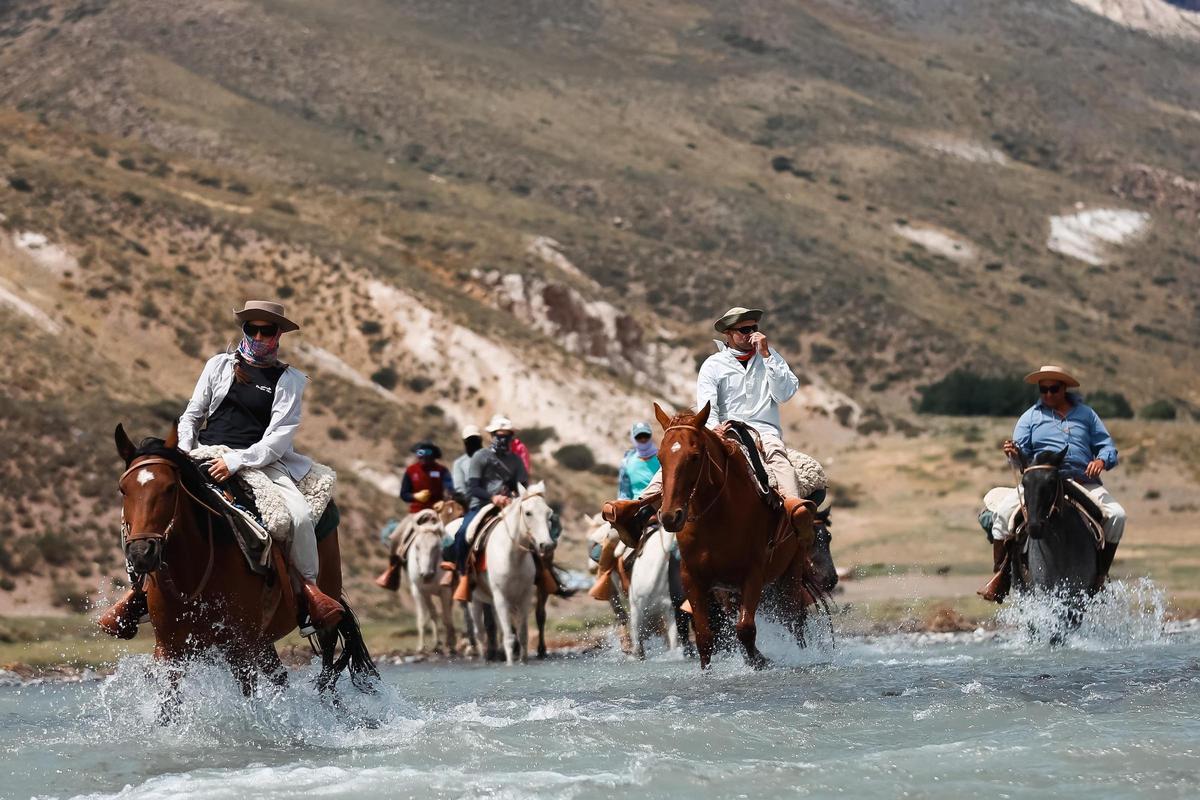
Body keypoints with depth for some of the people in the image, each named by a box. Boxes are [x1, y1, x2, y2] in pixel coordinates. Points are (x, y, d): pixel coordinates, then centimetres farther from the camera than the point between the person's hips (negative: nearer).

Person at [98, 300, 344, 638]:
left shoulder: (288, 380, 6)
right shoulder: (219, 365, 14)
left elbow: (280, 436, -5)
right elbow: (192, 415, 18)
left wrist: (238, 461, -19)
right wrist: (184, 456, -1)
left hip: (261, 462, -2)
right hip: (206, 460, 2)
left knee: (300, 516, -29)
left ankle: (308, 587, -8)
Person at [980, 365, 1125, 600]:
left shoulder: (1085, 413, 15)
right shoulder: (1031, 417, 14)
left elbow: (1107, 447, 12)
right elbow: (1022, 453, 6)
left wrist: (1102, 461, -11)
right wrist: (1014, 453, -18)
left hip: (1084, 483, 1)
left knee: (1116, 514, -22)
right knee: (1003, 510, -25)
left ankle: (1100, 574, -5)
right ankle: (1000, 577, -16)